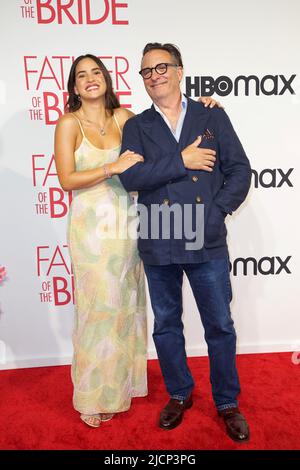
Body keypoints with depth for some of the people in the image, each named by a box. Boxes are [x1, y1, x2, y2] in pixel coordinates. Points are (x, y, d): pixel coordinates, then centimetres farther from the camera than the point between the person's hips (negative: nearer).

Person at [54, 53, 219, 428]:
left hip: (125, 222, 4)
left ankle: (120, 381, 34)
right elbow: (67, 179, -11)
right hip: (92, 225, -4)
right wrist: (114, 167, -18)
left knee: (126, 304, 13)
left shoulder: (123, 117, 7)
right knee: (98, 308, 3)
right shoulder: (69, 123, -3)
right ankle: (93, 396, 24)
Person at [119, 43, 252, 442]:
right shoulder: (136, 126, 6)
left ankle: (228, 403, 33)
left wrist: (214, 214, -10)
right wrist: (181, 161, -15)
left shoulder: (212, 116, 5)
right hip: (158, 245, 1)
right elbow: (130, 176, -10)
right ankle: (180, 395, 39)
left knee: (220, 326, 10)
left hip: (208, 244, -1)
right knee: (166, 326, 15)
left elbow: (239, 171, 0)